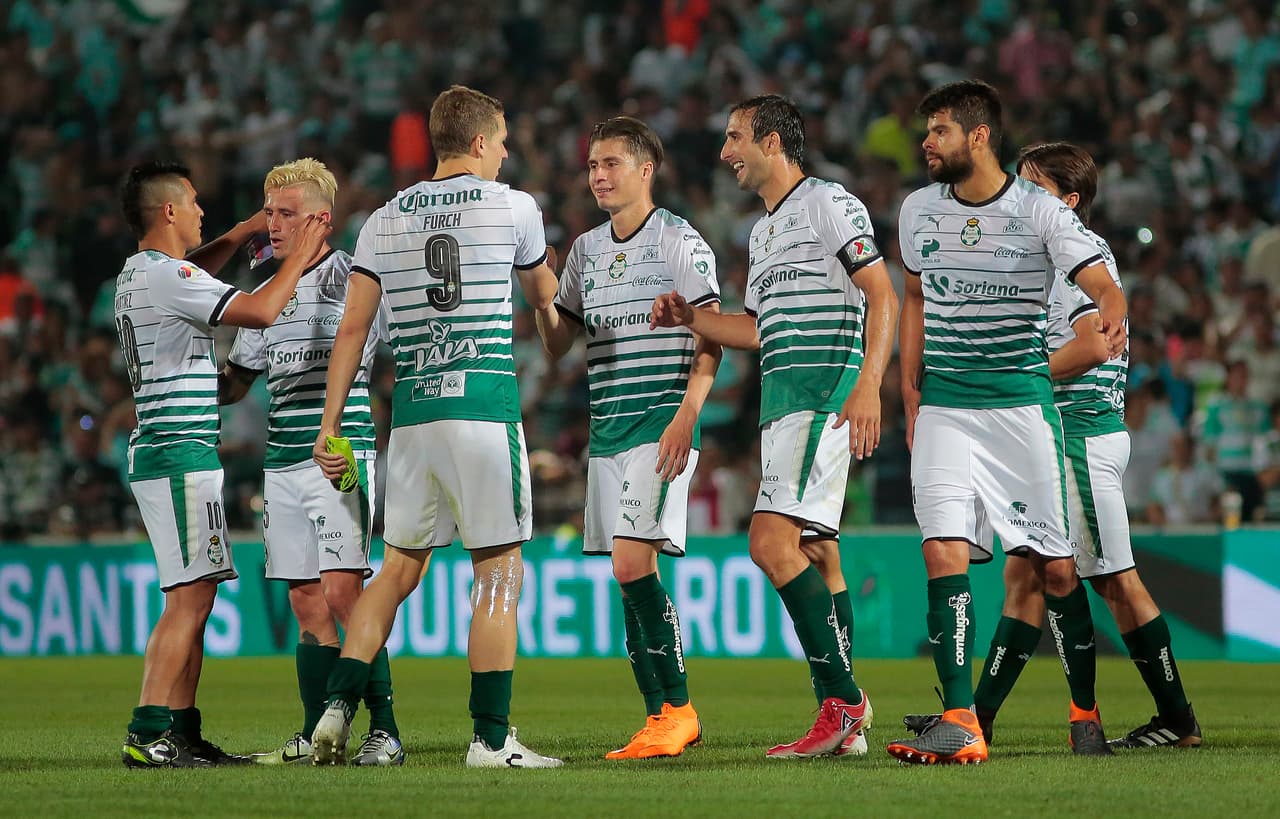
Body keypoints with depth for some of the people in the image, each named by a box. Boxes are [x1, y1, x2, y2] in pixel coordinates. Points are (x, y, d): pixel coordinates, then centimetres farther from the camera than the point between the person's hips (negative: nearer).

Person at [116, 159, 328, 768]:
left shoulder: (140, 273, 16)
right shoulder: (167, 277, -14)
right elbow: (259, 311, -19)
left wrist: (246, 231, 32)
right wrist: (299, 257, -5)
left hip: (163, 451, 10)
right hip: (180, 453, -10)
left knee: (194, 599, 10)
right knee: (189, 597, -13)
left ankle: (182, 735, 10)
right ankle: (148, 735, -17)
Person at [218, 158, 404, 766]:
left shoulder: (352, 278, -2)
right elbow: (233, 384, 26)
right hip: (282, 461, 6)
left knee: (342, 591, -14)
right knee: (307, 603, 6)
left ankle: (384, 731, -12)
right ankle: (315, 736, 10)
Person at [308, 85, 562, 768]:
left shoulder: (385, 220, 11)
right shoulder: (514, 207, 3)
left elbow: (350, 332, 9)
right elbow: (545, 296, 22)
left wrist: (330, 427, 12)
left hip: (412, 412, 4)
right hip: (484, 407, -4)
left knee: (399, 568, 15)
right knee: (499, 571, -1)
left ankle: (337, 706, 3)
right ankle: (491, 738, -5)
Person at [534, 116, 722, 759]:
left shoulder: (680, 241, -3)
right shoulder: (585, 250, 16)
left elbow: (711, 340, -7)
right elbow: (556, 344, 18)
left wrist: (685, 417, -17)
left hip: (660, 424, -7)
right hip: (606, 430, 7)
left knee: (633, 562, -17)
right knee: (629, 572, 4)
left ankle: (678, 708, -10)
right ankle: (660, 719, 7)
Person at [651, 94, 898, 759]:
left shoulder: (828, 202, -4)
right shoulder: (763, 230, 23)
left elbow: (882, 296, -11)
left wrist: (868, 384, -21)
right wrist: (691, 317, 17)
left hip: (826, 394, -10)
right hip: (783, 403, 10)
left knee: (772, 540, -20)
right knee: (815, 554, 6)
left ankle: (841, 697, -20)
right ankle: (844, 724, 6)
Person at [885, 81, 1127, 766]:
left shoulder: (1040, 211, -4)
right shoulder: (919, 210, 8)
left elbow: (1103, 286, -12)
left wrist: (1112, 318, -35)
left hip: (1022, 403, -2)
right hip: (943, 407, 2)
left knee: (1056, 567, 1)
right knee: (944, 552, -14)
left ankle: (1085, 711, 18)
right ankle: (960, 723, -17)